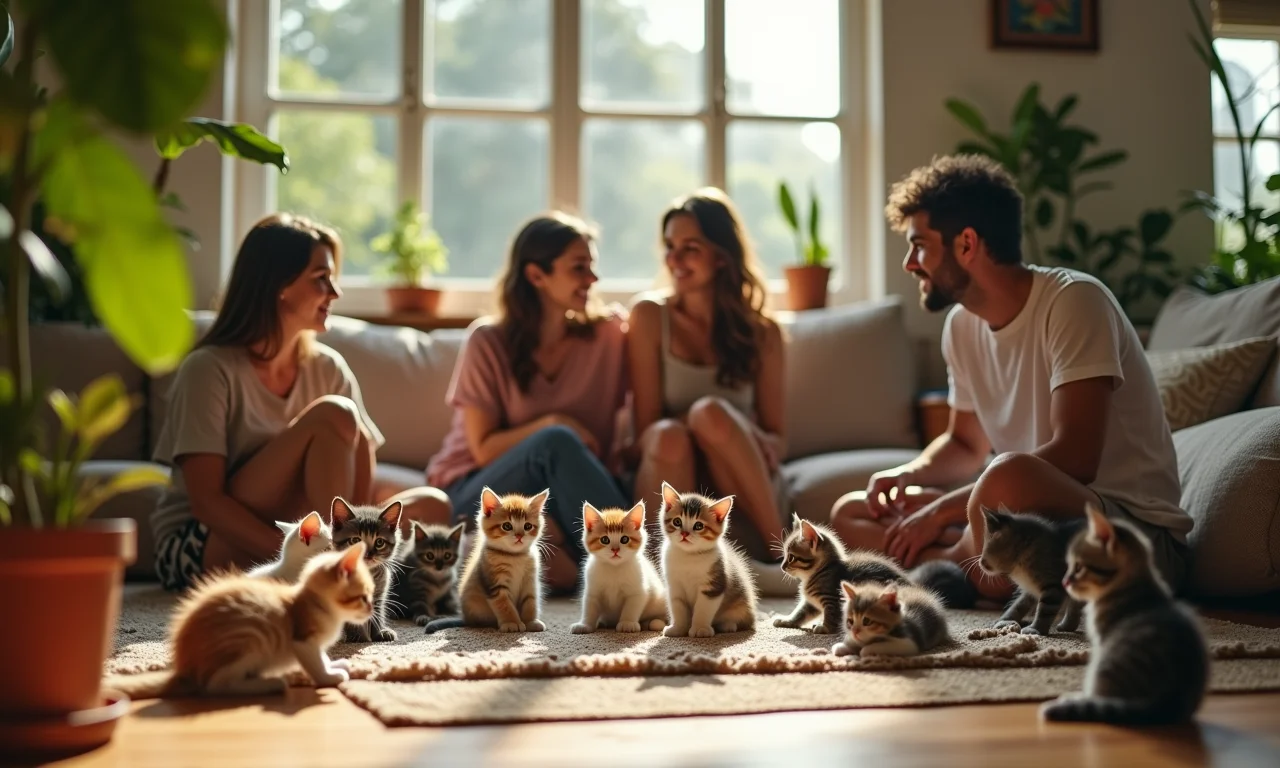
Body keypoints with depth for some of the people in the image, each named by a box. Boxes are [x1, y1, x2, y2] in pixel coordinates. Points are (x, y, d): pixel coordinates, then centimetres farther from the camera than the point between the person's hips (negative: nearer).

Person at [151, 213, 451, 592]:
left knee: (431, 504, -14)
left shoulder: (328, 369, 4)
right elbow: (206, 502, -19)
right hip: (197, 549, -6)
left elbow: (361, 487, 0)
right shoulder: (208, 370, -12)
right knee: (333, 415, -24)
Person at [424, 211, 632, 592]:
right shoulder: (488, 341, -4)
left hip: (558, 498, 3)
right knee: (556, 442, -34)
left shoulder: (606, 334, 3)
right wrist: (550, 424, -18)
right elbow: (484, 449, -5)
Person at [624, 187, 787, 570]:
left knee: (710, 412, -32)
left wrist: (762, 449, -15)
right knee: (669, 437, -35)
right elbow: (646, 429, 0)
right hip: (671, 487, -1)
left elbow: (777, 436, 9)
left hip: (741, 491, 1)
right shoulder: (649, 317, 5)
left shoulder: (761, 332, 8)